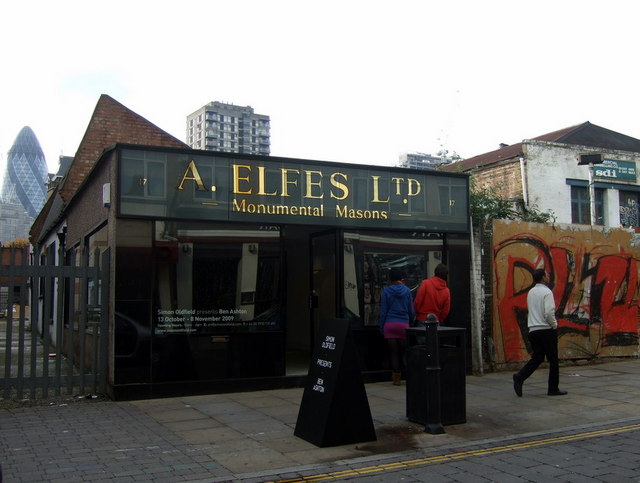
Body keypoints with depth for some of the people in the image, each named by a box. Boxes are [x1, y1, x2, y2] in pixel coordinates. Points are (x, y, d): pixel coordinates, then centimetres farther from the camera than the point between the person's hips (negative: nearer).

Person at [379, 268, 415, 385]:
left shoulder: (386, 291, 0)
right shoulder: (407, 290, 5)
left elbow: (383, 311, 1)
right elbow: (411, 311, 7)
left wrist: (381, 327, 8)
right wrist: (410, 323, 22)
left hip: (390, 324, -1)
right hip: (404, 324, 1)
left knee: (393, 352, 1)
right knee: (404, 351, 9)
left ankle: (396, 378, 5)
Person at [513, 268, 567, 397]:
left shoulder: (531, 292, 11)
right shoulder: (547, 292, -12)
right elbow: (549, 313, -21)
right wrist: (554, 325, -5)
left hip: (533, 330, 7)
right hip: (546, 330, -7)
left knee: (537, 358, 10)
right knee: (553, 360, 6)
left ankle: (520, 377, -10)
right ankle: (553, 389, 12)